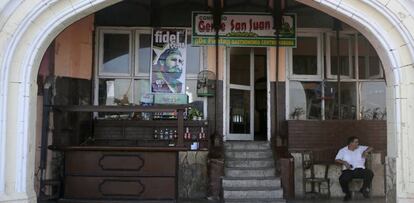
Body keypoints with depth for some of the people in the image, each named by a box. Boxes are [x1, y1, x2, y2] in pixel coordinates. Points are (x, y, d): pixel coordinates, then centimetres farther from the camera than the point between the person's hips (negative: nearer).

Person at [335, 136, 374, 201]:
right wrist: (344, 162, -15)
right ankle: (347, 193, 0)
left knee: (370, 173, -28)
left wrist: (366, 151, -9)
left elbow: (371, 148, 13)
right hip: (348, 171, -2)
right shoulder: (343, 150, 8)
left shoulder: (361, 148, 12)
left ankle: (364, 189, 2)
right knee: (342, 179, -33)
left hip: (360, 169, 2)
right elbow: (336, 159, 4)